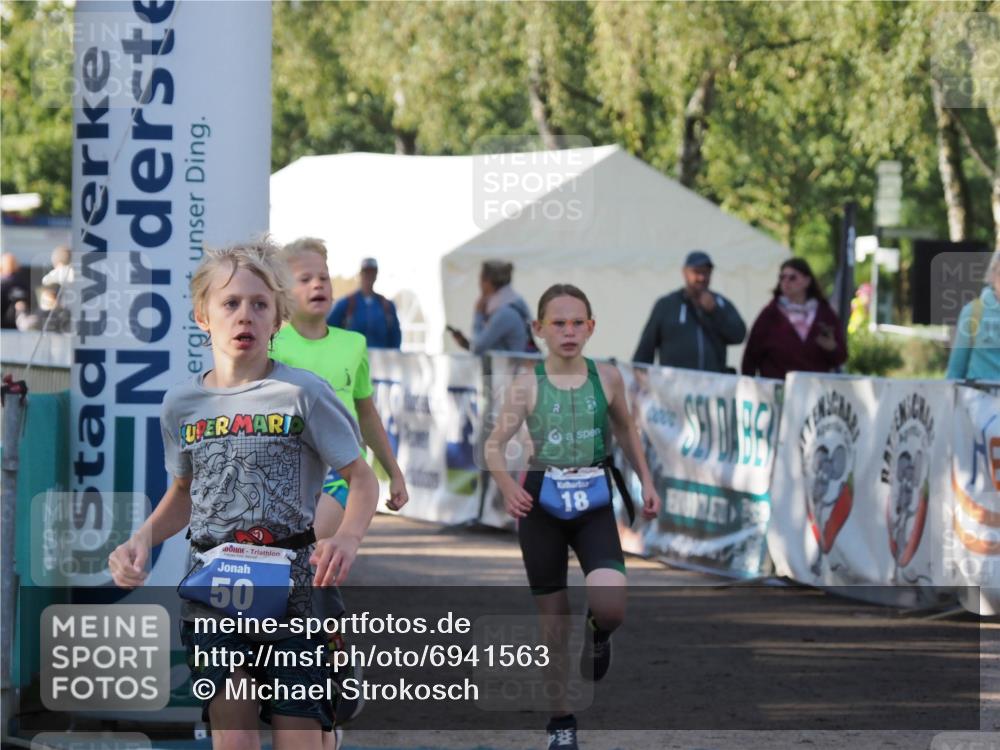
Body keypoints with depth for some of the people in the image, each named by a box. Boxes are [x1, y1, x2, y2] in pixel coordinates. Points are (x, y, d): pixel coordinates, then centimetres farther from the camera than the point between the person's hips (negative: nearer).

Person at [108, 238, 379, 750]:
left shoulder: (301, 393, -5)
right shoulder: (181, 405, 7)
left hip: (290, 587, -3)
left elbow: (362, 480, -2)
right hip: (211, 587, 3)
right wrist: (143, 538, 3)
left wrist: (347, 538, -23)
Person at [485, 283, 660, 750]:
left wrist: (646, 481, 14)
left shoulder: (606, 378, 0)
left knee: (610, 606, -23)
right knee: (553, 625, 7)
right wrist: (506, 485, -29)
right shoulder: (527, 385, -6)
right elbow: (495, 445, -11)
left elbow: (625, 431, 17)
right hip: (543, 504, 0)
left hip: (594, 504, 0)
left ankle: (597, 635, 15)